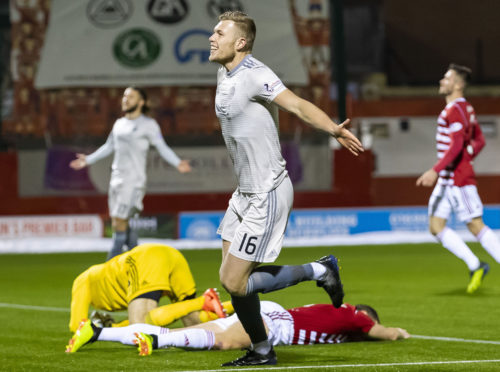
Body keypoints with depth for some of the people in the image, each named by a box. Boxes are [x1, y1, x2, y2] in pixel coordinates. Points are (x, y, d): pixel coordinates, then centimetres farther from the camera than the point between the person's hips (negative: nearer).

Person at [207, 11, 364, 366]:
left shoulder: (254, 74, -19)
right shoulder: (225, 74, 9)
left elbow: (298, 104, -31)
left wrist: (334, 129, -47)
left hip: (267, 196, -9)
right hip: (245, 192, 9)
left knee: (234, 281, -8)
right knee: (233, 278, 10)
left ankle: (318, 270, 5)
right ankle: (262, 351, 21)